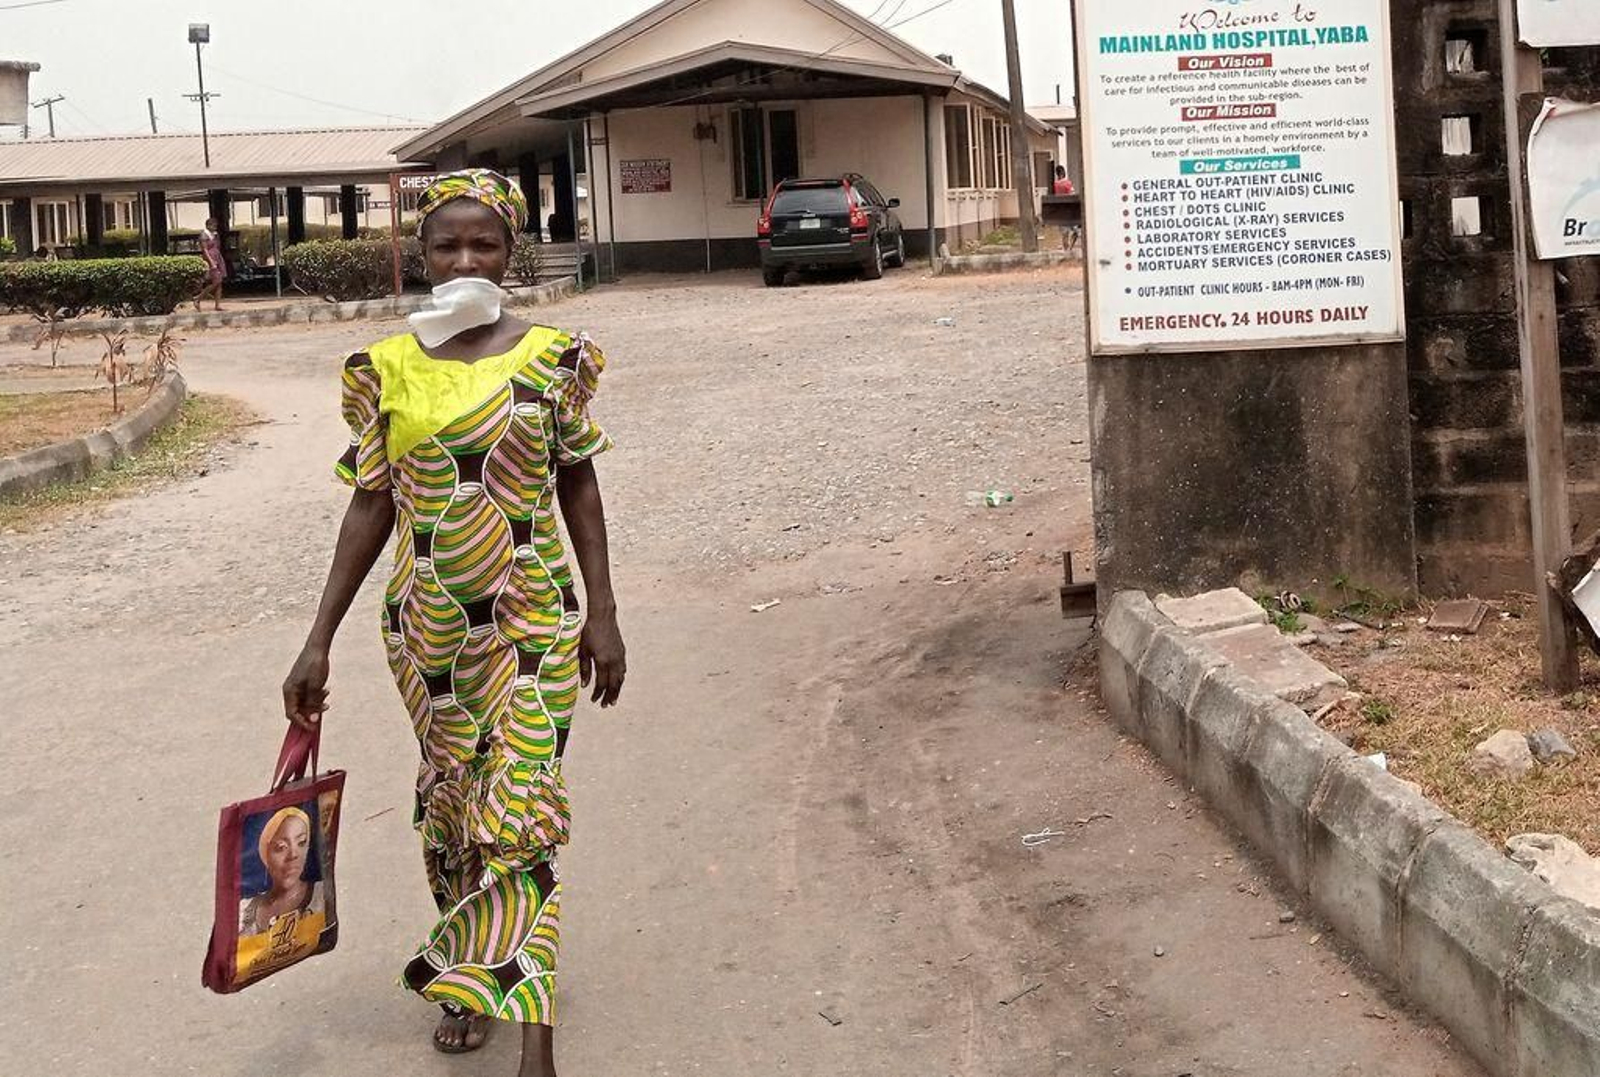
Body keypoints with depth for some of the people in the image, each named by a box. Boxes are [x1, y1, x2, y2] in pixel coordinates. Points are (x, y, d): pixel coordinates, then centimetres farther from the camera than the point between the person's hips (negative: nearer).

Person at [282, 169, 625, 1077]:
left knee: (521, 811, -7)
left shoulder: (551, 357, -4)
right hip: (429, 627, 2)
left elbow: (578, 484, 3)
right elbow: (372, 504, 3)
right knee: (450, 797, 14)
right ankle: (470, 981, 33)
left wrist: (603, 615, -1)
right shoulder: (388, 370, -1)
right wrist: (320, 642, 2)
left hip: (532, 623, -2)